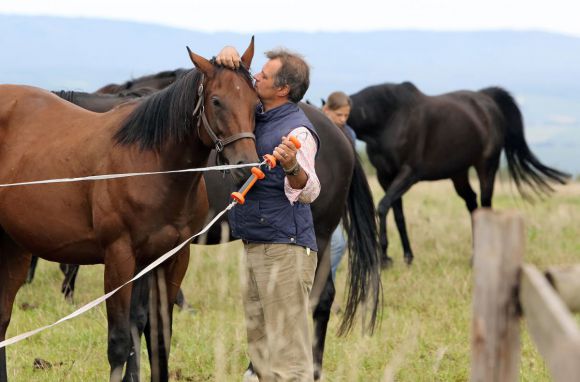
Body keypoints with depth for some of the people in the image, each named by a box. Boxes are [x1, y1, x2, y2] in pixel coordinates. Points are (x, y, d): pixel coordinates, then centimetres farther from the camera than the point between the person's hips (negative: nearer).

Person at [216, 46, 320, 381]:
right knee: (261, 345, 16)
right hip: (257, 248, 10)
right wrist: (229, 54, -2)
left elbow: (308, 191, -26)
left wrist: (292, 167, -48)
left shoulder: (296, 130, -17)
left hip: (284, 250, -10)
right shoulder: (258, 114, 9)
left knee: (287, 351, -10)